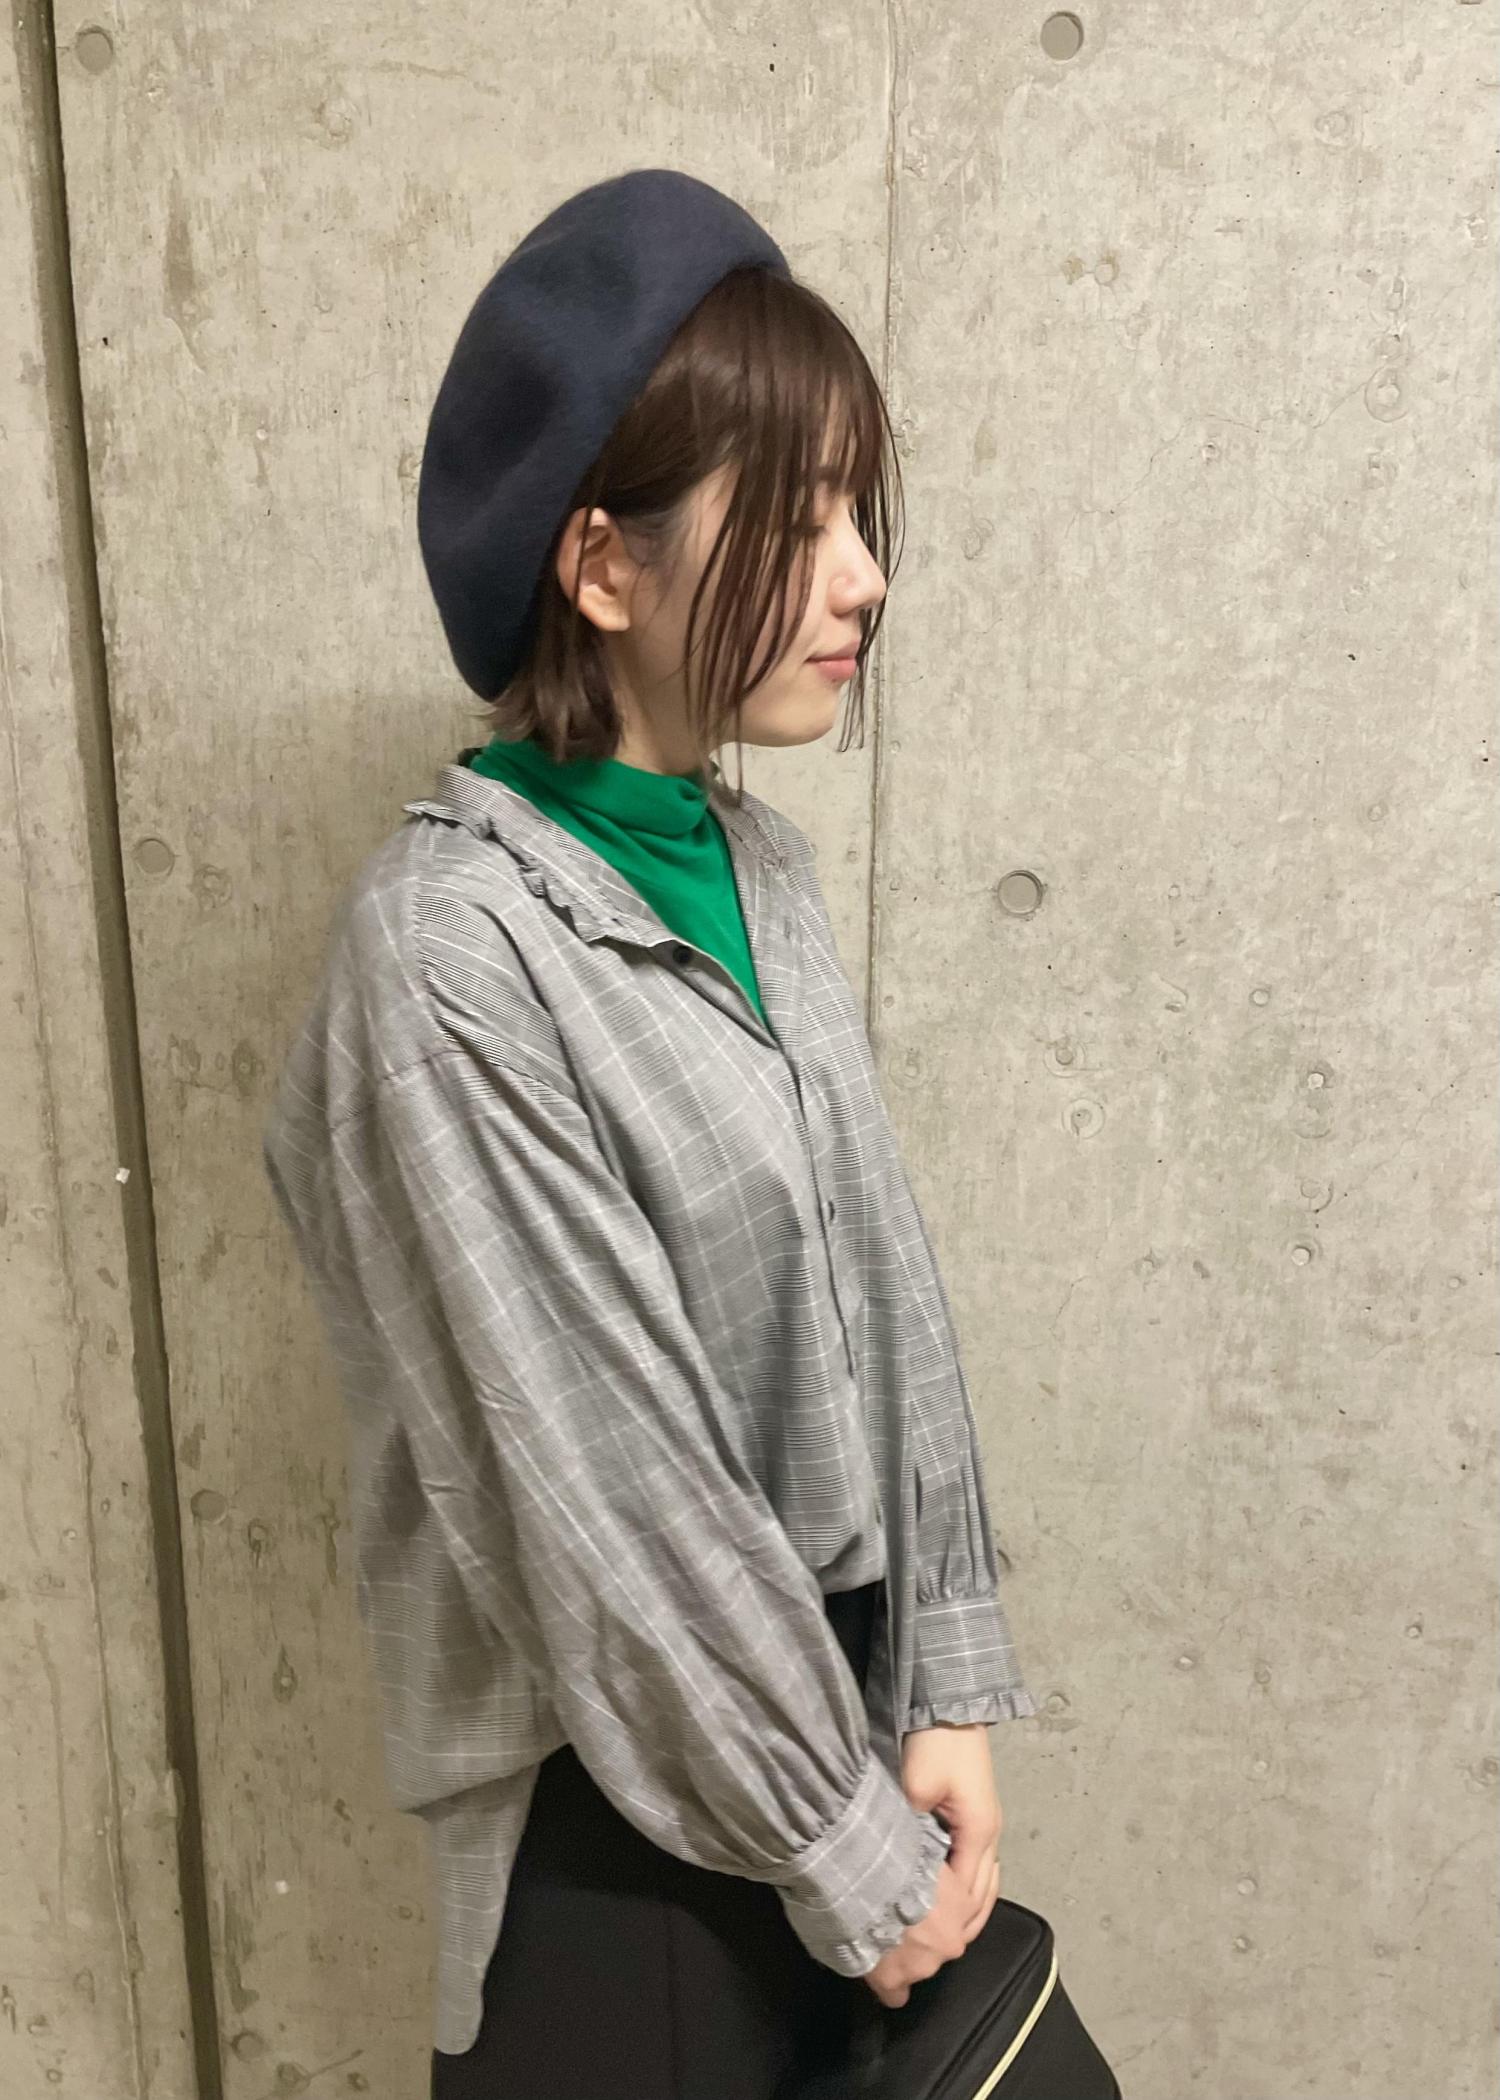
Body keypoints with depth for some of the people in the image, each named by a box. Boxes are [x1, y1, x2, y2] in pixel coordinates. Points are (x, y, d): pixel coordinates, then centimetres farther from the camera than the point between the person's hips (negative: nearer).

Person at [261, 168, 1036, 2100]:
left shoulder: (762, 866, 0)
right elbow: (604, 1484, -20)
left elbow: (887, 1293, 2)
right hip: (630, 1790, -6)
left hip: (838, 1683, 6)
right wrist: (854, 1847, -11)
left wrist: (941, 1697, 0)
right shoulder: (449, 948, -22)